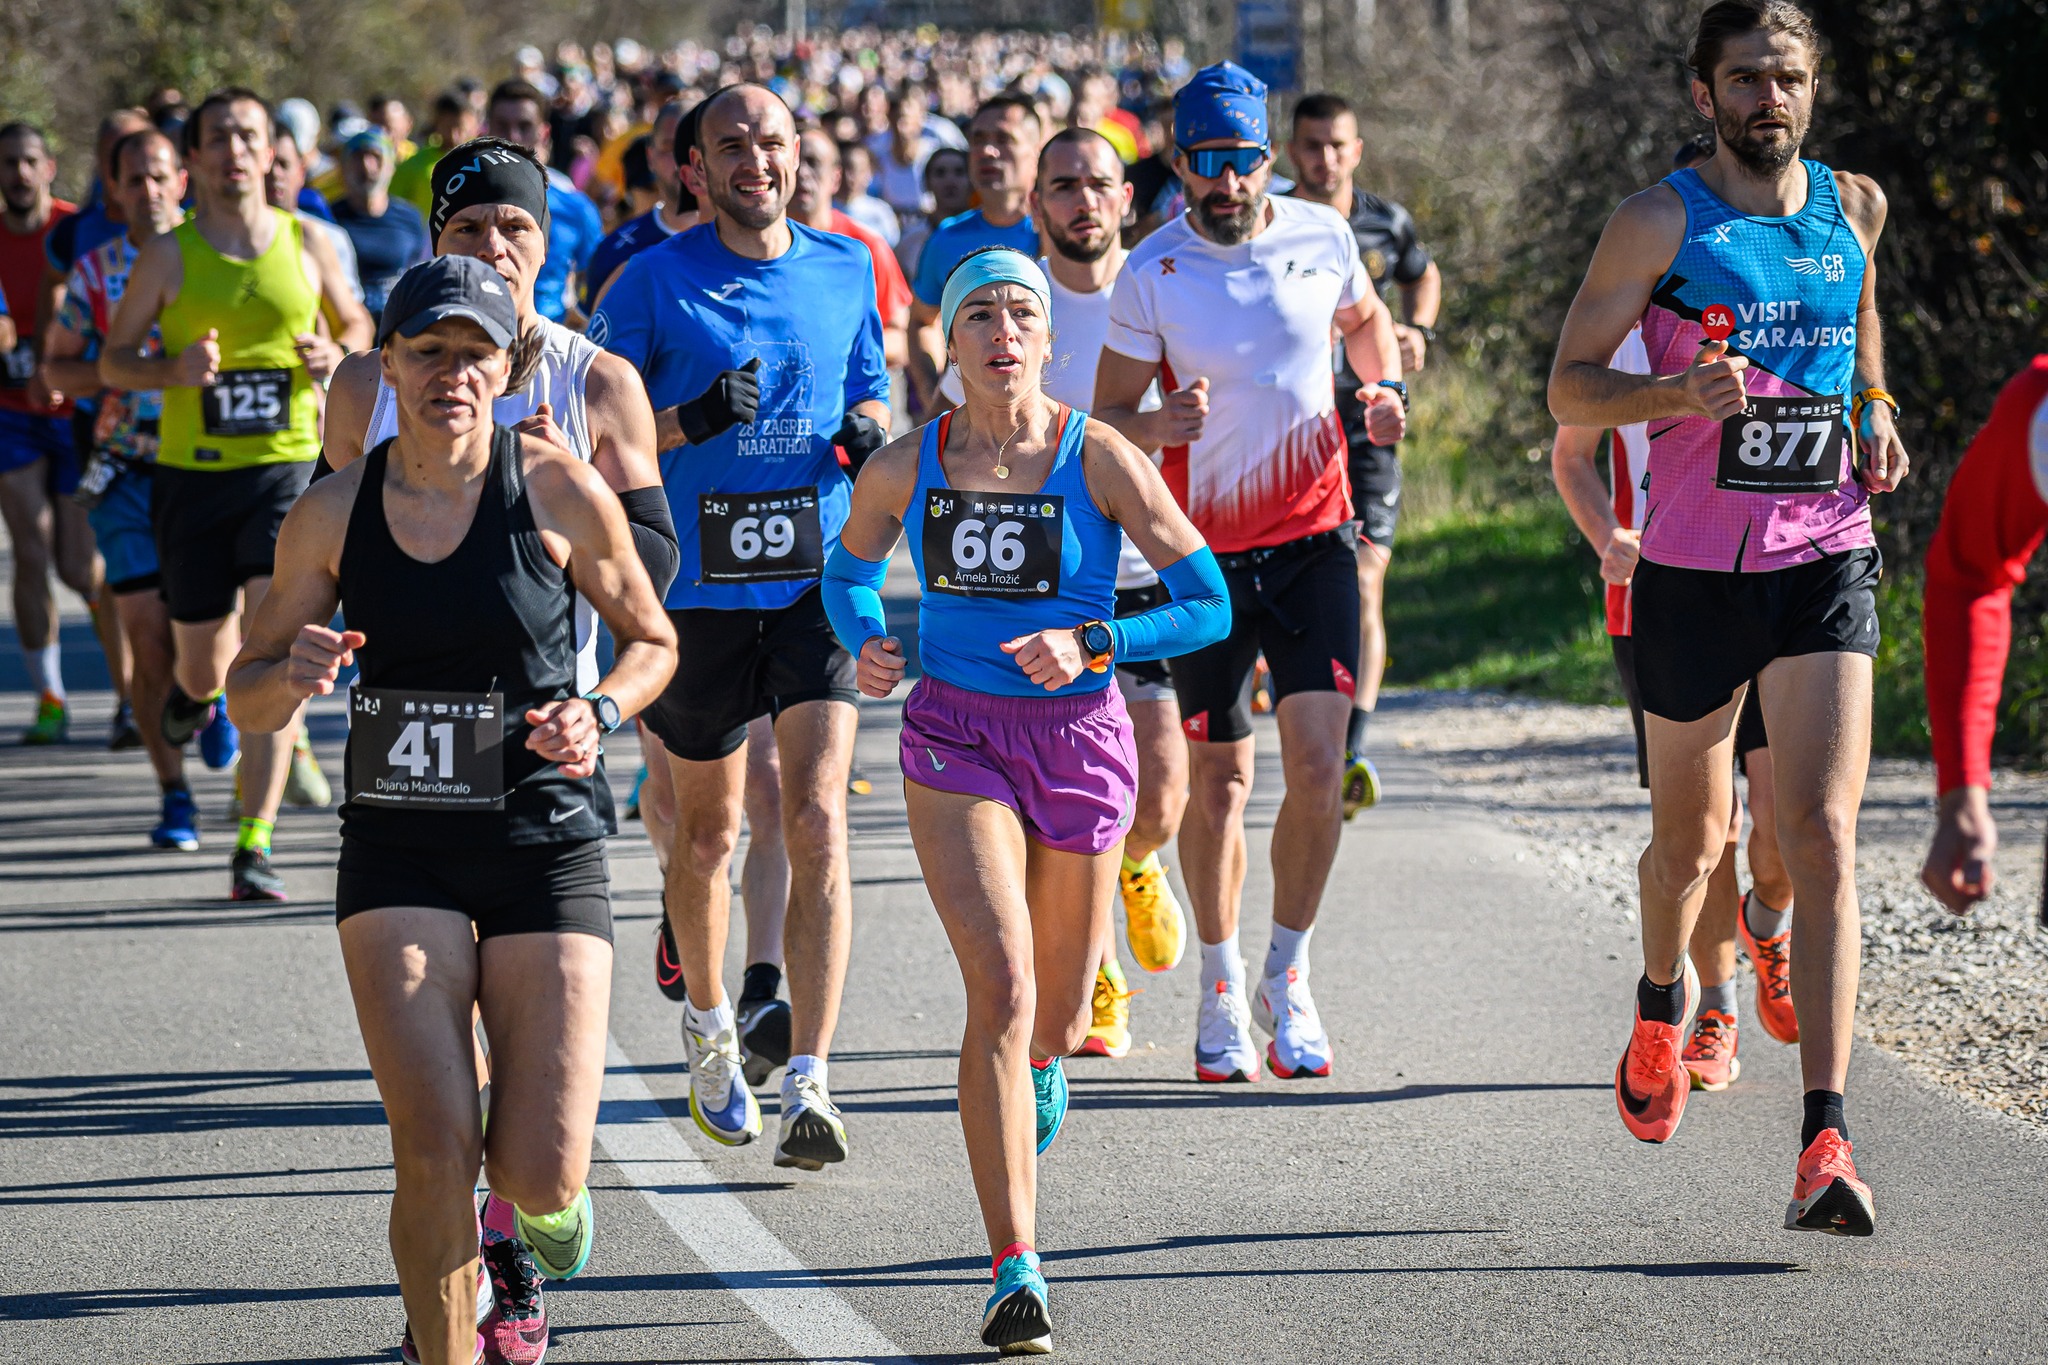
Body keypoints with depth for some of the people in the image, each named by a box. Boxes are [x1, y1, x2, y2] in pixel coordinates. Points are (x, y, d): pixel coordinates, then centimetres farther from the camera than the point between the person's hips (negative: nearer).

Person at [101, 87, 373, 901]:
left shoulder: (308, 245, 3)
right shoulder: (169, 256, -1)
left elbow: (355, 324, 18)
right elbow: (113, 362, 5)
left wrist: (339, 357, -4)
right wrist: (174, 369, -15)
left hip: (288, 468, 0)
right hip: (193, 472, 0)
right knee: (202, 652, 9)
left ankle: (255, 846, -11)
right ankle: (196, 691, 51)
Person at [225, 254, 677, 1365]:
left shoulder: (560, 493, -4)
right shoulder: (333, 513, 0)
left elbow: (652, 641, 10)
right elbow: (245, 700, 9)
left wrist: (596, 714, -10)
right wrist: (293, 677, -15)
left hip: (545, 847, -1)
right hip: (399, 854, 1)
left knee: (541, 1174, -6)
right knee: (434, 1150, -14)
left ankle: (539, 1193, 32)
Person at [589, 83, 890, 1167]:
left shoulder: (844, 270, 8)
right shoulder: (655, 282, -3)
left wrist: (867, 433, -1)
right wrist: (696, 418, -19)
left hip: (819, 580, 1)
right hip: (699, 587, -1)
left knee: (818, 824, -13)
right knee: (708, 831, 12)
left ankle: (808, 1087, -18)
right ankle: (708, 1025, 40)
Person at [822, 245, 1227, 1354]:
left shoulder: (1101, 461, -10)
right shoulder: (904, 470, -4)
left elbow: (1208, 605, -7)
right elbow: (848, 571, 16)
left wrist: (1090, 645, -21)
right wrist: (866, 645, -6)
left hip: (1078, 738, 1)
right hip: (955, 737, 0)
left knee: (1055, 1021, 13)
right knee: (1002, 982, -20)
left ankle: (1035, 1072, 55)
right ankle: (1016, 1271, -20)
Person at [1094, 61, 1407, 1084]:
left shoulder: (1322, 238, -2)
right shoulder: (1152, 272, -8)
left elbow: (1365, 319, 20)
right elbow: (1105, 416, -3)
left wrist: (1387, 390, 1)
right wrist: (1161, 425, -24)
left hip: (1314, 539, 1)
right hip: (1206, 550, -1)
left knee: (1318, 768, -10)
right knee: (1217, 780, 5)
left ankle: (1288, 979, 8)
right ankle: (1221, 991, 22)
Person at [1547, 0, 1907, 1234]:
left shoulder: (1853, 206, 6)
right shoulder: (1660, 224, -5)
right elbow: (1569, 388, -5)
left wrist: (1876, 413, 10)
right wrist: (1680, 392, -23)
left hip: (1826, 560, 1)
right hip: (1693, 567, -1)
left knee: (1823, 838, -13)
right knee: (1689, 839, 15)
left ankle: (1827, 1136, -19)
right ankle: (1665, 998, 49)